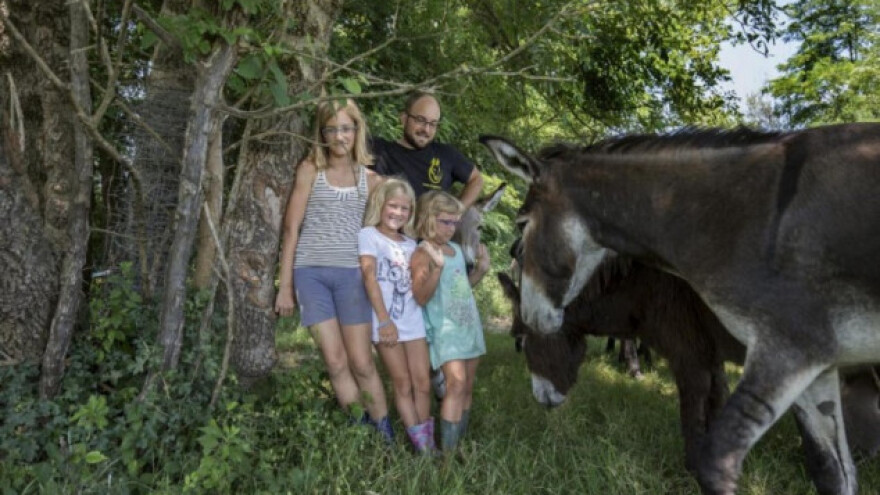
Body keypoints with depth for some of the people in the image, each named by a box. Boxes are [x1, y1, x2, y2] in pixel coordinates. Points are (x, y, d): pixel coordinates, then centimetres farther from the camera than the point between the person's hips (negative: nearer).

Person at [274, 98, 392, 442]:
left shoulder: (370, 179, 10)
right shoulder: (310, 170, 5)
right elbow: (291, 228, 3)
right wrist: (286, 285, -1)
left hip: (351, 273, 1)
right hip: (311, 272, 0)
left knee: (361, 363, 2)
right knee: (336, 363, 0)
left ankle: (384, 432, 15)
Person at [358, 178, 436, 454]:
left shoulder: (411, 243, 17)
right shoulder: (369, 234, 0)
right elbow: (369, 276, -10)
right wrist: (384, 320, -15)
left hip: (414, 320, 5)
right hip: (387, 322, -5)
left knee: (422, 383, 5)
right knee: (403, 384, 2)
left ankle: (428, 443, 14)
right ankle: (421, 446, 8)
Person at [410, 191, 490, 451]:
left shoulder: (456, 248, 13)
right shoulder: (423, 254, -11)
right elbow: (421, 297, -22)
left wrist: (481, 269, 11)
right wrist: (438, 267, -32)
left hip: (470, 325, 8)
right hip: (445, 329, -8)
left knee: (468, 386, 10)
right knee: (457, 382, -21)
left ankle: (460, 438, 20)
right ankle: (447, 449, -16)